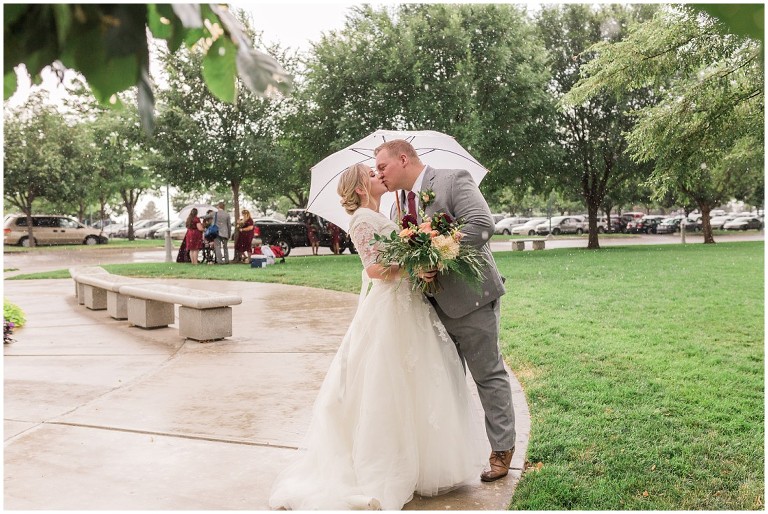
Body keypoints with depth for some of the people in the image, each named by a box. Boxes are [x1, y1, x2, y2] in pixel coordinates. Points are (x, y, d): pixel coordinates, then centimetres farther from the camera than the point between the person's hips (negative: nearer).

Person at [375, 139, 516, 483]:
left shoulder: (453, 181, -12)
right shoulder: (398, 206, 11)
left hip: (468, 297, -7)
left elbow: (481, 224, -24)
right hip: (433, 303, 7)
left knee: (488, 374, 5)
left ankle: (502, 450, 20)